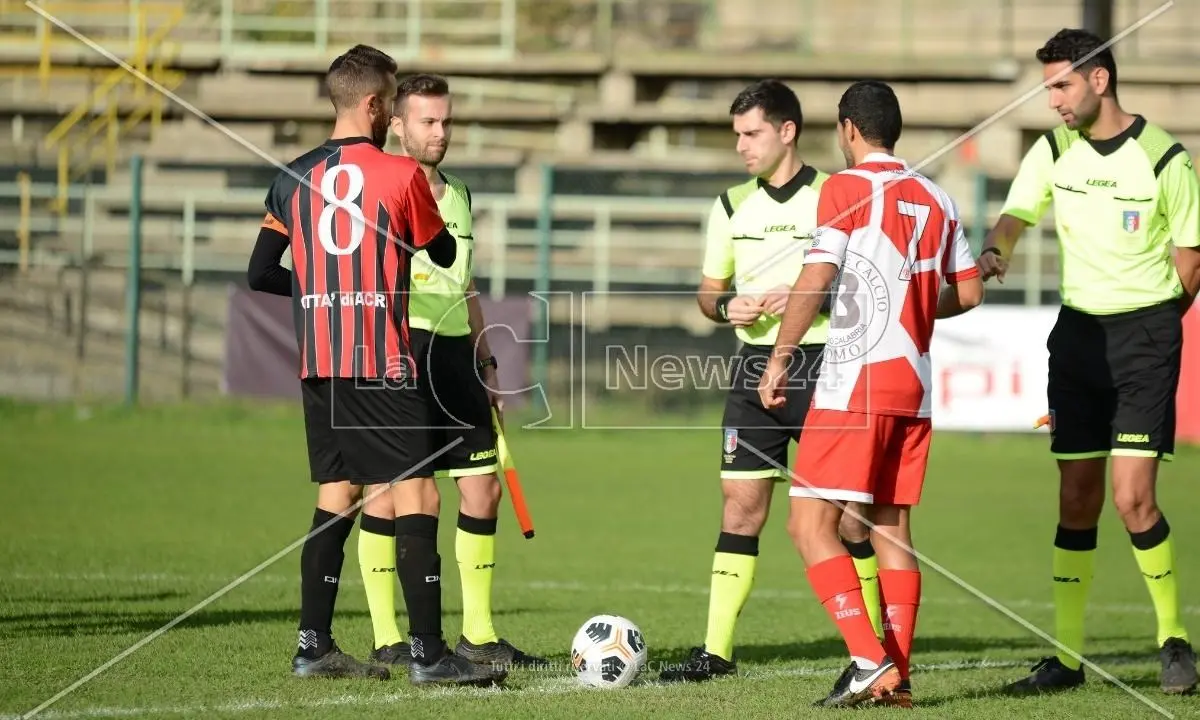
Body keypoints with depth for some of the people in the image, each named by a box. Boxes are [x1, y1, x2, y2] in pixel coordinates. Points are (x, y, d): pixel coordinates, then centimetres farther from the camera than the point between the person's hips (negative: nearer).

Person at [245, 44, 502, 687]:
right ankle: (428, 652, -9)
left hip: (318, 364, 6)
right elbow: (444, 255, 7)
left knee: (337, 496, 14)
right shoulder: (400, 174, -7)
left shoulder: (294, 178, 7)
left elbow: (260, 275, 9)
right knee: (417, 496, -5)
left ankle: (314, 646, 13)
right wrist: (422, 204, 26)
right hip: (381, 365, -6)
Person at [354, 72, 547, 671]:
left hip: (455, 355, 8)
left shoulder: (458, 195, 19)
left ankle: (477, 633, 12)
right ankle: (386, 639, 1)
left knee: (482, 489, 5)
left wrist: (485, 361, 23)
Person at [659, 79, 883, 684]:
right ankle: (716, 651, 3)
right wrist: (726, 306, -4)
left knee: (847, 511, -3)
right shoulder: (733, 206, 11)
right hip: (756, 366, 4)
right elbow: (708, 290, 18)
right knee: (740, 507, 1)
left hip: (823, 364, -4)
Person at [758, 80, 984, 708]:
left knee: (810, 524, -5)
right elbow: (968, 293, 16)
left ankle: (871, 661, -16)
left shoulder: (847, 187, -6)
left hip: (855, 383, -7)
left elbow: (814, 281, -15)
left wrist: (779, 359, -8)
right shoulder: (936, 199, 13)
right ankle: (895, 678, 6)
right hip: (914, 385, 7)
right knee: (891, 529, 10)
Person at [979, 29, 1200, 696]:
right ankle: (1068, 656, 9)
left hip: (1146, 332, -4)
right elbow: (1015, 217, -2)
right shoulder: (1054, 152, 4)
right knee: (1077, 501, 4)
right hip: (1078, 332, 4)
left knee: (1133, 499, -12)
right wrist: (994, 252, -24)